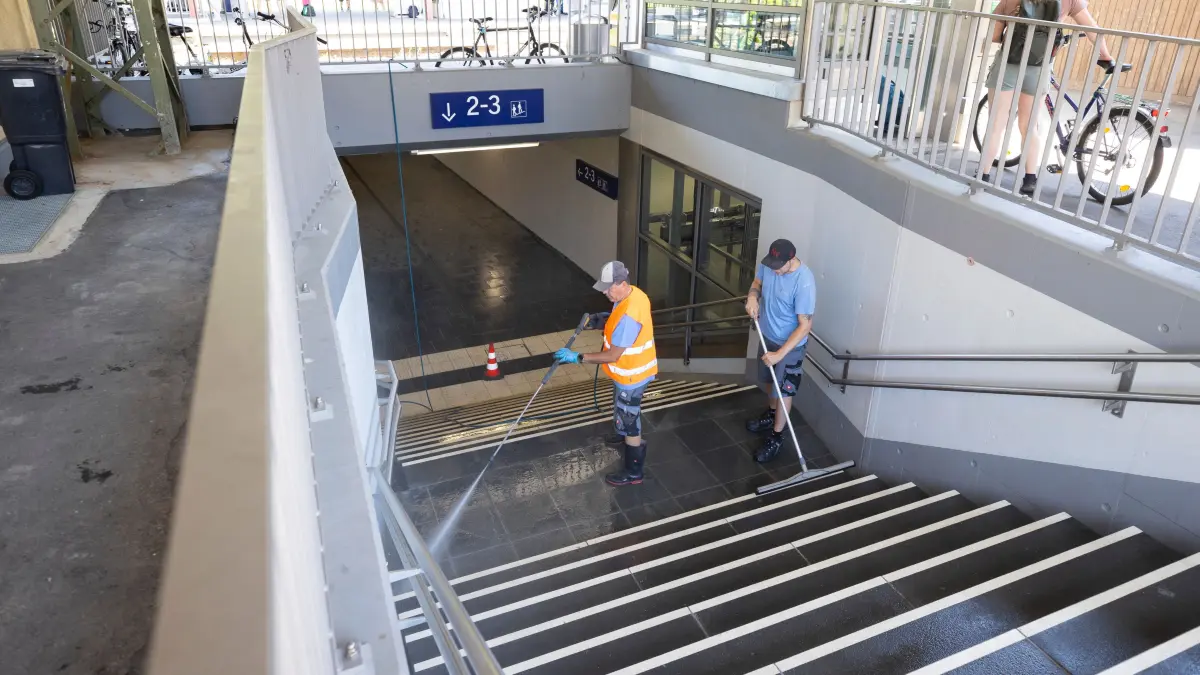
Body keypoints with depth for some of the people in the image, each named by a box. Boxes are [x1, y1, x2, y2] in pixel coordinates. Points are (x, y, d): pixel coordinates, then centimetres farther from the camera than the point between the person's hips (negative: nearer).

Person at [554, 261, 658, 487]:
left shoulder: (629, 315, -37)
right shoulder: (632, 294, -7)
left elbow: (613, 355, -31)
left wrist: (578, 357, -28)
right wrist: (601, 320, -6)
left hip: (631, 375, -10)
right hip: (630, 369, 10)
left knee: (629, 420, 6)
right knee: (623, 410, 33)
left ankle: (633, 472, 22)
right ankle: (623, 436, 61)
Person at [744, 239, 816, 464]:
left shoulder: (804, 283, -33)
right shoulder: (768, 263, -14)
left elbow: (805, 326, -28)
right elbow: (757, 283, 8)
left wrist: (780, 354, -30)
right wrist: (752, 297, -15)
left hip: (790, 345, -6)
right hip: (768, 335, 7)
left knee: (784, 391, 8)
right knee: (770, 381, 27)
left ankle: (776, 437, 26)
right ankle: (771, 414, 52)